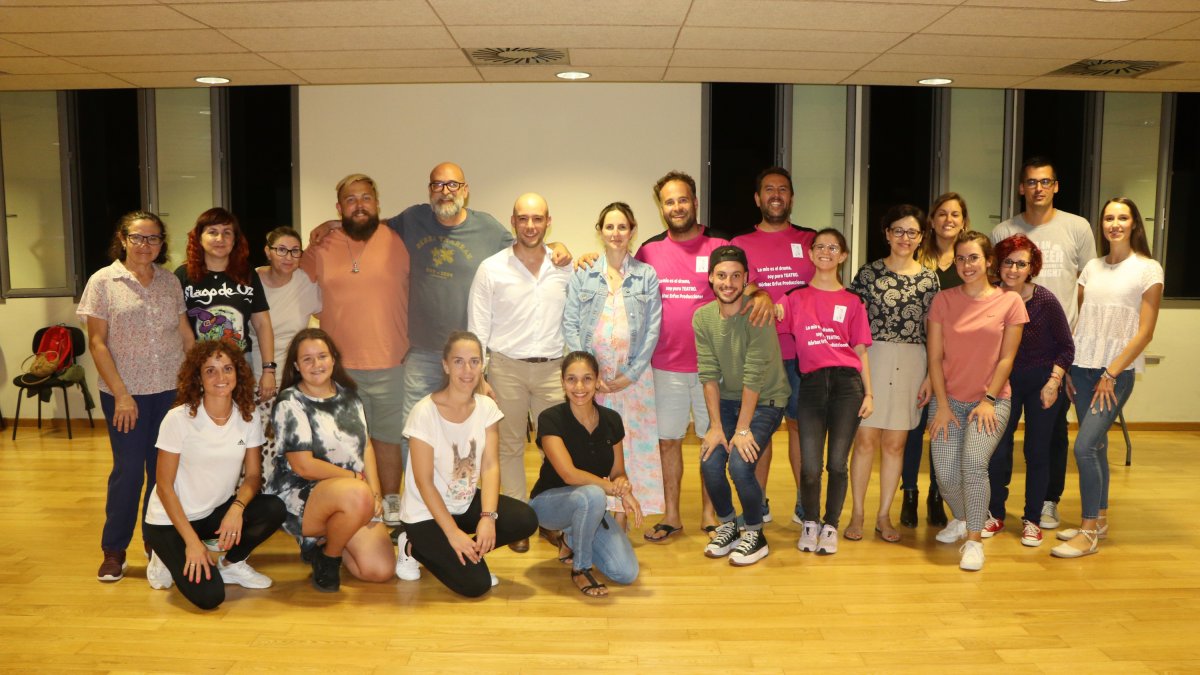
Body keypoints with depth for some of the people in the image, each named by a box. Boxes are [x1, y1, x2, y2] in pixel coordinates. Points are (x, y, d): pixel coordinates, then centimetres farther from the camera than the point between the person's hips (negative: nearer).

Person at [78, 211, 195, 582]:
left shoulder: (170, 281, 8)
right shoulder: (103, 281, -2)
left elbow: (187, 336, 11)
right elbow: (97, 343, -5)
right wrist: (121, 393, -11)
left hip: (171, 390, 3)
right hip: (125, 393, -3)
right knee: (128, 469, 2)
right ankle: (114, 550, 18)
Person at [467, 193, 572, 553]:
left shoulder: (565, 267, 3)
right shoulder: (491, 269, -1)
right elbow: (477, 328, 0)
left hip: (552, 368, 1)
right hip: (506, 366, -1)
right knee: (511, 446, 7)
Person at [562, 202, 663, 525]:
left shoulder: (647, 275, 5)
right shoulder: (582, 274, 6)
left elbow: (652, 329, 2)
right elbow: (570, 325, 2)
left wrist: (630, 375, -6)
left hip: (633, 376, 0)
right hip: (591, 374, 0)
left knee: (629, 446, 1)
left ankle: (621, 521, 10)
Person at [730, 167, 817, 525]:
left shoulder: (810, 240, 9)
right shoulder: (741, 244, 8)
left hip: (802, 351, 0)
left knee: (800, 424, 6)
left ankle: (805, 505, 16)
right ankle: (758, 504, 16)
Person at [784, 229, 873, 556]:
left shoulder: (852, 301, 11)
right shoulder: (796, 297, 12)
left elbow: (860, 351, 10)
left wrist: (869, 393, 5)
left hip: (847, 383, 0)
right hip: (811, 382, 0)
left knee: (837, 462, 0)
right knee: (810, 465, -2)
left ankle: (831, 526, 18)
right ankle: (810, 522, 21)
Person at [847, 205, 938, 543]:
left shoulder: (929, 278, 5)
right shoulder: (869, 272, 0)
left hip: (911, 366, 2)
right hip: (871, 360, -2)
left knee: (895, 443, 8)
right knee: (865, 439, 0)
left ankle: (884, 515, 19)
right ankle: (857, 513, 12)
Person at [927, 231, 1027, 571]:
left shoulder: (1009, 301, -2)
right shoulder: (943, 300, 2)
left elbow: (1006, 358, -1)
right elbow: (935, 357, 0)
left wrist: (989, 400, -9)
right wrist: (942, 405, -5)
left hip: (991, 400, -2)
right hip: (949, 399, 2)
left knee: (974, 460, -25)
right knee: (946, 475, -6)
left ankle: (974, 539, -10)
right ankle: (960, 519, 27)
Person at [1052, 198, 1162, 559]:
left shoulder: (1148, 269, -5)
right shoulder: (1092, 268, 10)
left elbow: (1144, 332, -8)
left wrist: (1111, 374, -11)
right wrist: (1067, 366, 4)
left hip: (1117, 372, -5)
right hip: (1083, 367, 5)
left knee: (1084, 447, -12)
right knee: (1095, 446, 11)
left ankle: (1088, 532, -1)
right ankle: (1099, 521, 23)